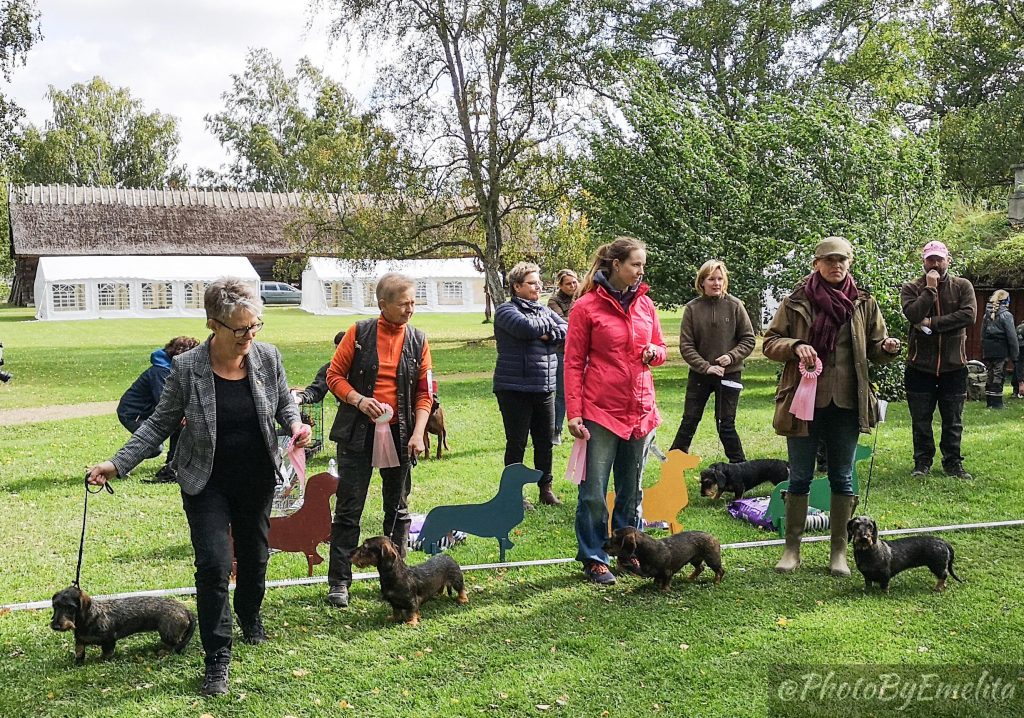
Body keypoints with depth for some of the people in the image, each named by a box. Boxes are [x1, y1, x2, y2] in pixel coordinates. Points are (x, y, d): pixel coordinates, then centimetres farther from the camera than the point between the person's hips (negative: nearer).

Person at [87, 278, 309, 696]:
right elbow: (160, 423, -6)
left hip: (257, 481, 3)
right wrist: (118, 464, -13)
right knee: (214, 565, -11)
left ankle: (250, 617, 47)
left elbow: (284, 402, 7)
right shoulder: (186, 368, -15)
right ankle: (217, 660, 1)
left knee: (254, 556, 18)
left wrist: (295, 424, -15)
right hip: (207, 484, -3)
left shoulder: (268, 357, -9)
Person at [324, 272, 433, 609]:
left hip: (399, 433, 2)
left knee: (398, 509, 11)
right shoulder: (359, 333, -4)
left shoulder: (418, 341, 2)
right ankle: (339, 581, 7)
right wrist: (359, 400, -16)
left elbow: (424, 393, 5)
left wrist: (418, 433, -6)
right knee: (349, 509, 0)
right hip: (358, 431, -2)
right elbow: (335, 375, 1)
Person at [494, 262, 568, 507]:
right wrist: (549, 325, -5)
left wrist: (549, 334, -15)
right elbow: (526, 327, -24)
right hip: (514, 388, -6)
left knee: (545, 441, 12)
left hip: (545, 388, 6)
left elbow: (567, 329, 3)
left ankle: (546, 489, 25)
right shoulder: (506, 310, -6)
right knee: (516, 443, 2)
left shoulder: (544, 310, 14)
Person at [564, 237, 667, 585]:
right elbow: (573, 363, -5)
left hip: (640, 411, 5)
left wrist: (655, 352, -5)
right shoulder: (586, 306, -6)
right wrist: (574, 413, -10)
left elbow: (660, 347, 20)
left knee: (632, 489, 15)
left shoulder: (645, 304, 8)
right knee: (593, 492, 0)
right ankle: (594, 559, 12)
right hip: (601, 412, -5)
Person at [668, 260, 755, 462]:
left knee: (726, 425, 4)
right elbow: (686, 345, -5)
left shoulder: (734, 305, -5)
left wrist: (731, 356, -15)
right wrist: (706, 366, -14)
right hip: (699, 373, 1)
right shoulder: (693, 308, -4)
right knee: (689, 422, 9)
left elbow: (748, 339, 0)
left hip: (729, 374, -1)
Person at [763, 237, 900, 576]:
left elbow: (874, 350, 11)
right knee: (799, 478, 6)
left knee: (842, 478, 8)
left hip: (846, 404, 2)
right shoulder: (796, 302, 0)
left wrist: (888, 348, -12)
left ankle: (839, 551, 19)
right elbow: (769, 342, 2)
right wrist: (795, 347, -18)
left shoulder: (864, 304, 7)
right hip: (803, 401, -1)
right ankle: (792, 549, 17)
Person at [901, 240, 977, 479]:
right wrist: (930, 288, -16)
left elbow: (969, 315, -15)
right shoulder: (911, 288, 0)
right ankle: (922, 462, 20)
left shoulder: (962, 286, 2)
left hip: (953, 365, 0)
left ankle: (953, 463, 21)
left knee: (953, 421, 9)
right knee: (921, 420, 8)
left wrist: (932, 323, -16)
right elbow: (913, 314, -18)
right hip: (920, 365, 0)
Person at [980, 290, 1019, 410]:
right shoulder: (1006, 315, -9)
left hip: (987, 351, 6)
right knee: (998, 377, -3)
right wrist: (1015, 356, -7)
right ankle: (996, 403, -2)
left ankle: (989, 402, 16)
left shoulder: (987, 315, 11)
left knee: (990, 376, 12)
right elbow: (1012, 337, -11)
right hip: (1001, 352, -6)